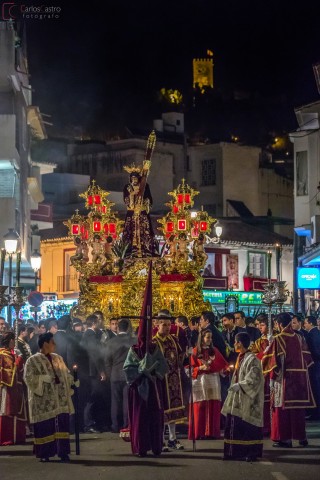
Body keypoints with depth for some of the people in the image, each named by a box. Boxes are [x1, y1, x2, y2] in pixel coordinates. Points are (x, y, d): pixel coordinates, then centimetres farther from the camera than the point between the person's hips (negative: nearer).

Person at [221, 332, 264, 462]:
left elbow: (254, 378, -21)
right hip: (238, 398, 9)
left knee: (247, 425, -6)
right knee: (235, 425, 9)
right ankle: (237, 452, 13)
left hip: (247, 398, -9)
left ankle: (252, 453, -2)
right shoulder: (240, 358, 13)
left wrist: (239, 385, -26)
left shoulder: (252, 359, -14)